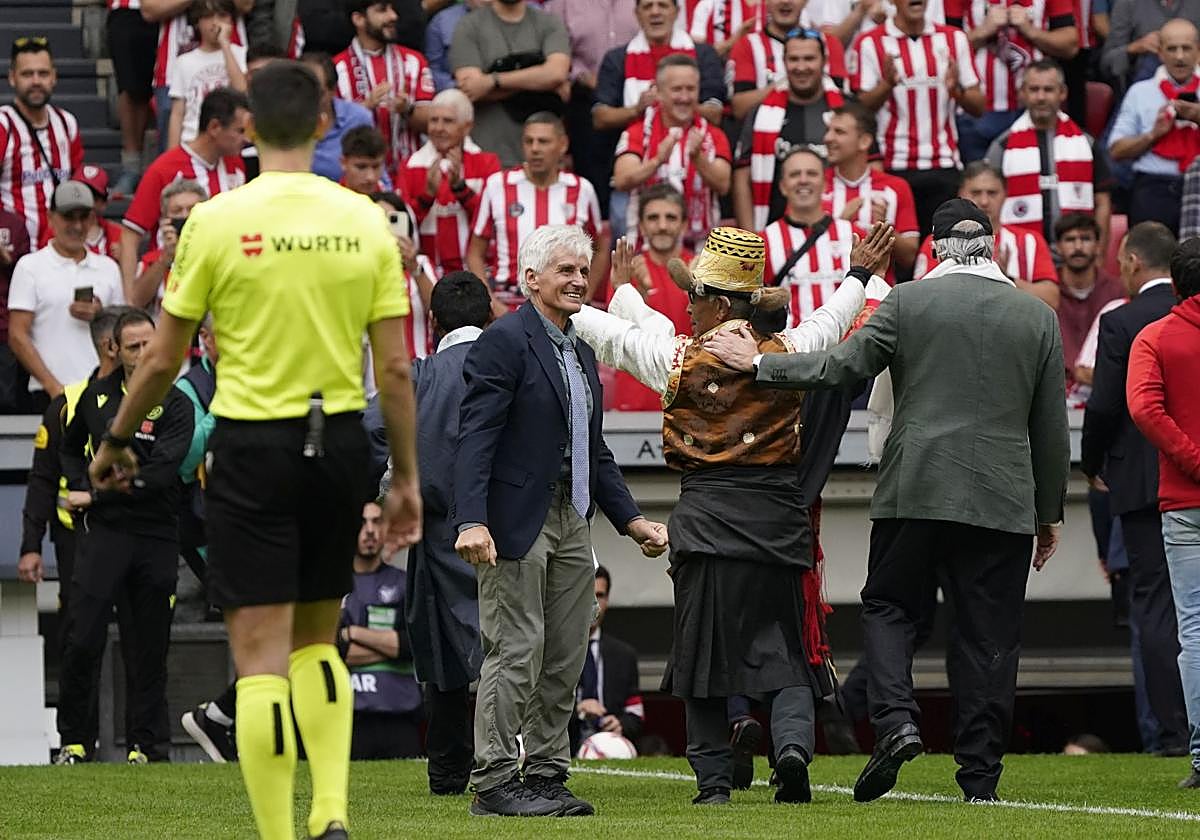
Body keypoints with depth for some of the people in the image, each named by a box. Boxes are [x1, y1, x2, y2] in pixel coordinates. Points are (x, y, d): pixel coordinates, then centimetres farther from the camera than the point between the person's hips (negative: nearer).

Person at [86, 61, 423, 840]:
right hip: (340, 441, 3)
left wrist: (117, 441, 15)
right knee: (317, 641, 19)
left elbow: (163, 361, -1)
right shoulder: (366, 222, 0)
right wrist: (406, 477, 11)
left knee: (261, 654, -2)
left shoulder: (216, 221, -7)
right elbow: (396, 370, 1)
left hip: (253, 446, -3)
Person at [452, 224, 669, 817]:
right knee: (515, 654, -8)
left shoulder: (580, 353, 18)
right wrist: (472, 520, -26)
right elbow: (475, 437, -16)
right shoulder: (503, 342, -9)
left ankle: (546, 775, 15)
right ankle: (494, 784, -4)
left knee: (565, 659, 9)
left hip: (570, 522, 9)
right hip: (516, 522, -9)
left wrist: (630, 518, 16)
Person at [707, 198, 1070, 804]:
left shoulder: (907, 302, -3)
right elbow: (1051, 429, 8)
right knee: (987, 635, 5)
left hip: (915, 492, -1)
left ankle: (896, 719, -11)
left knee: (887, 607, 13)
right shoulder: (1038, 317, 4)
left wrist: (759, 363, 7)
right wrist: (1050, 512, 17)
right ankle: (980, 774, 4)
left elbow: (842, 365, -5)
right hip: (1003, 502, 1)